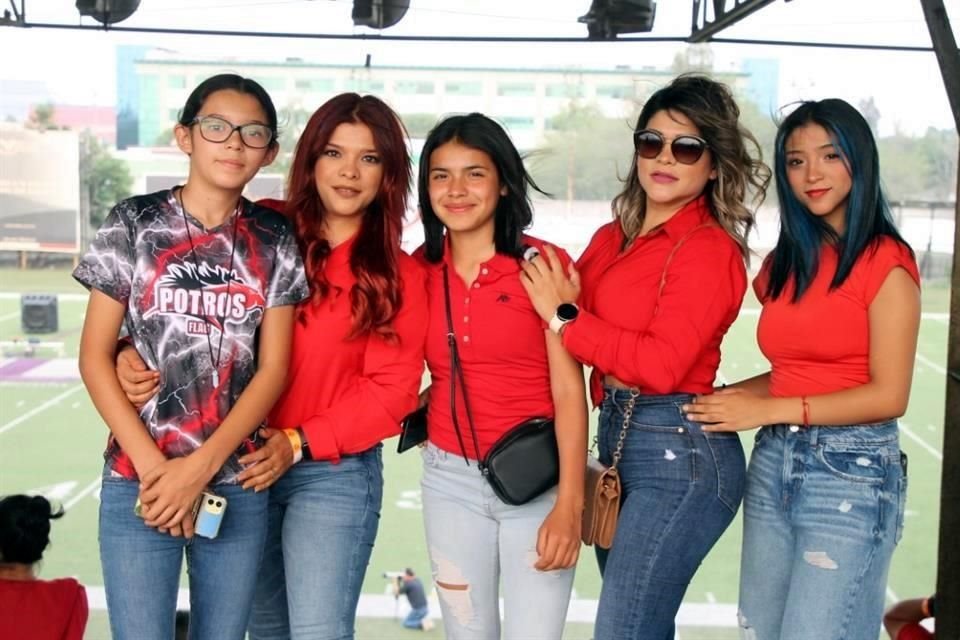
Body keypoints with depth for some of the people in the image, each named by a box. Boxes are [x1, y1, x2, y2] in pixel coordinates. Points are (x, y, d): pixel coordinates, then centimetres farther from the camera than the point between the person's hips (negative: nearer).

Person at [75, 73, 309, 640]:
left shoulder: (275, 242, 3)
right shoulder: (134, 224, 0)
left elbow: (273, 369, 0)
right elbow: (95, 357, -2)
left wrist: (200, 467, -10)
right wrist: (152, 466, -10)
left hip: (239, 484, 2)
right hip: (138, 482, -1)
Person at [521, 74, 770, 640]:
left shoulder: (709, 249, -11)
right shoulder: (614, 238, 10)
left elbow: (661, 364, -20)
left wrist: (565, 316, -14)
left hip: (680, 452, -8)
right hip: (617, 438, 8)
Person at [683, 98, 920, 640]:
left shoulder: (886, 261, -8)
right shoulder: (786, 261, 12)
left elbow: (888, 396, -13)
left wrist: (768, 410, -13)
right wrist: (726, 398, -2)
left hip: (851, 474, -7)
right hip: (772, 464, 7)